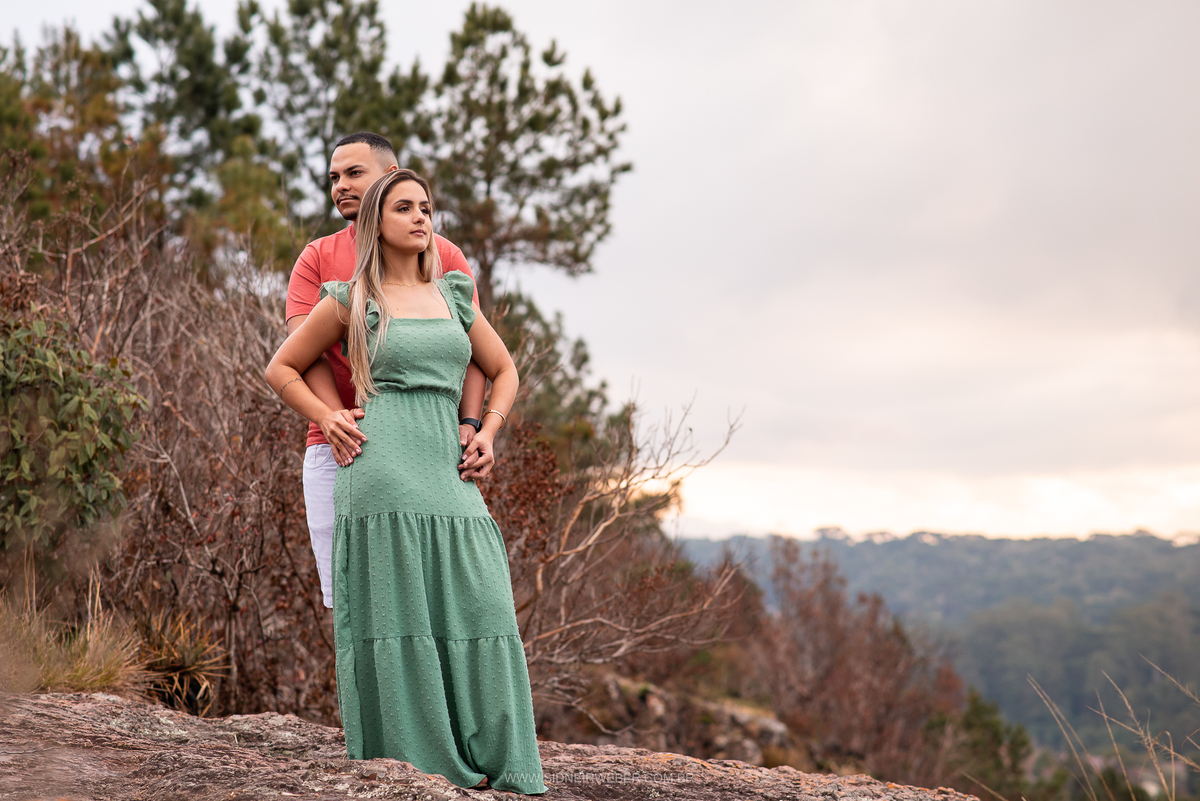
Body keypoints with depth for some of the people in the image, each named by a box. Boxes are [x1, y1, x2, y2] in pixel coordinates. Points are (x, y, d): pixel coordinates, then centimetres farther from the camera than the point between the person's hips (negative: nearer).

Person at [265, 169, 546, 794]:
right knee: (395, 615, -5)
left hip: (448, 473, 4)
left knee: (477, 608, -3)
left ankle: (496, 767, 3)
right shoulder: (351, 300, 7)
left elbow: (504, 372, 24)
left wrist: (487, 433, 9)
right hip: (382, 473, -4)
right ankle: (412, 763, 0)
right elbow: (281, 370, 13)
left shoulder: (453, 296, 17)